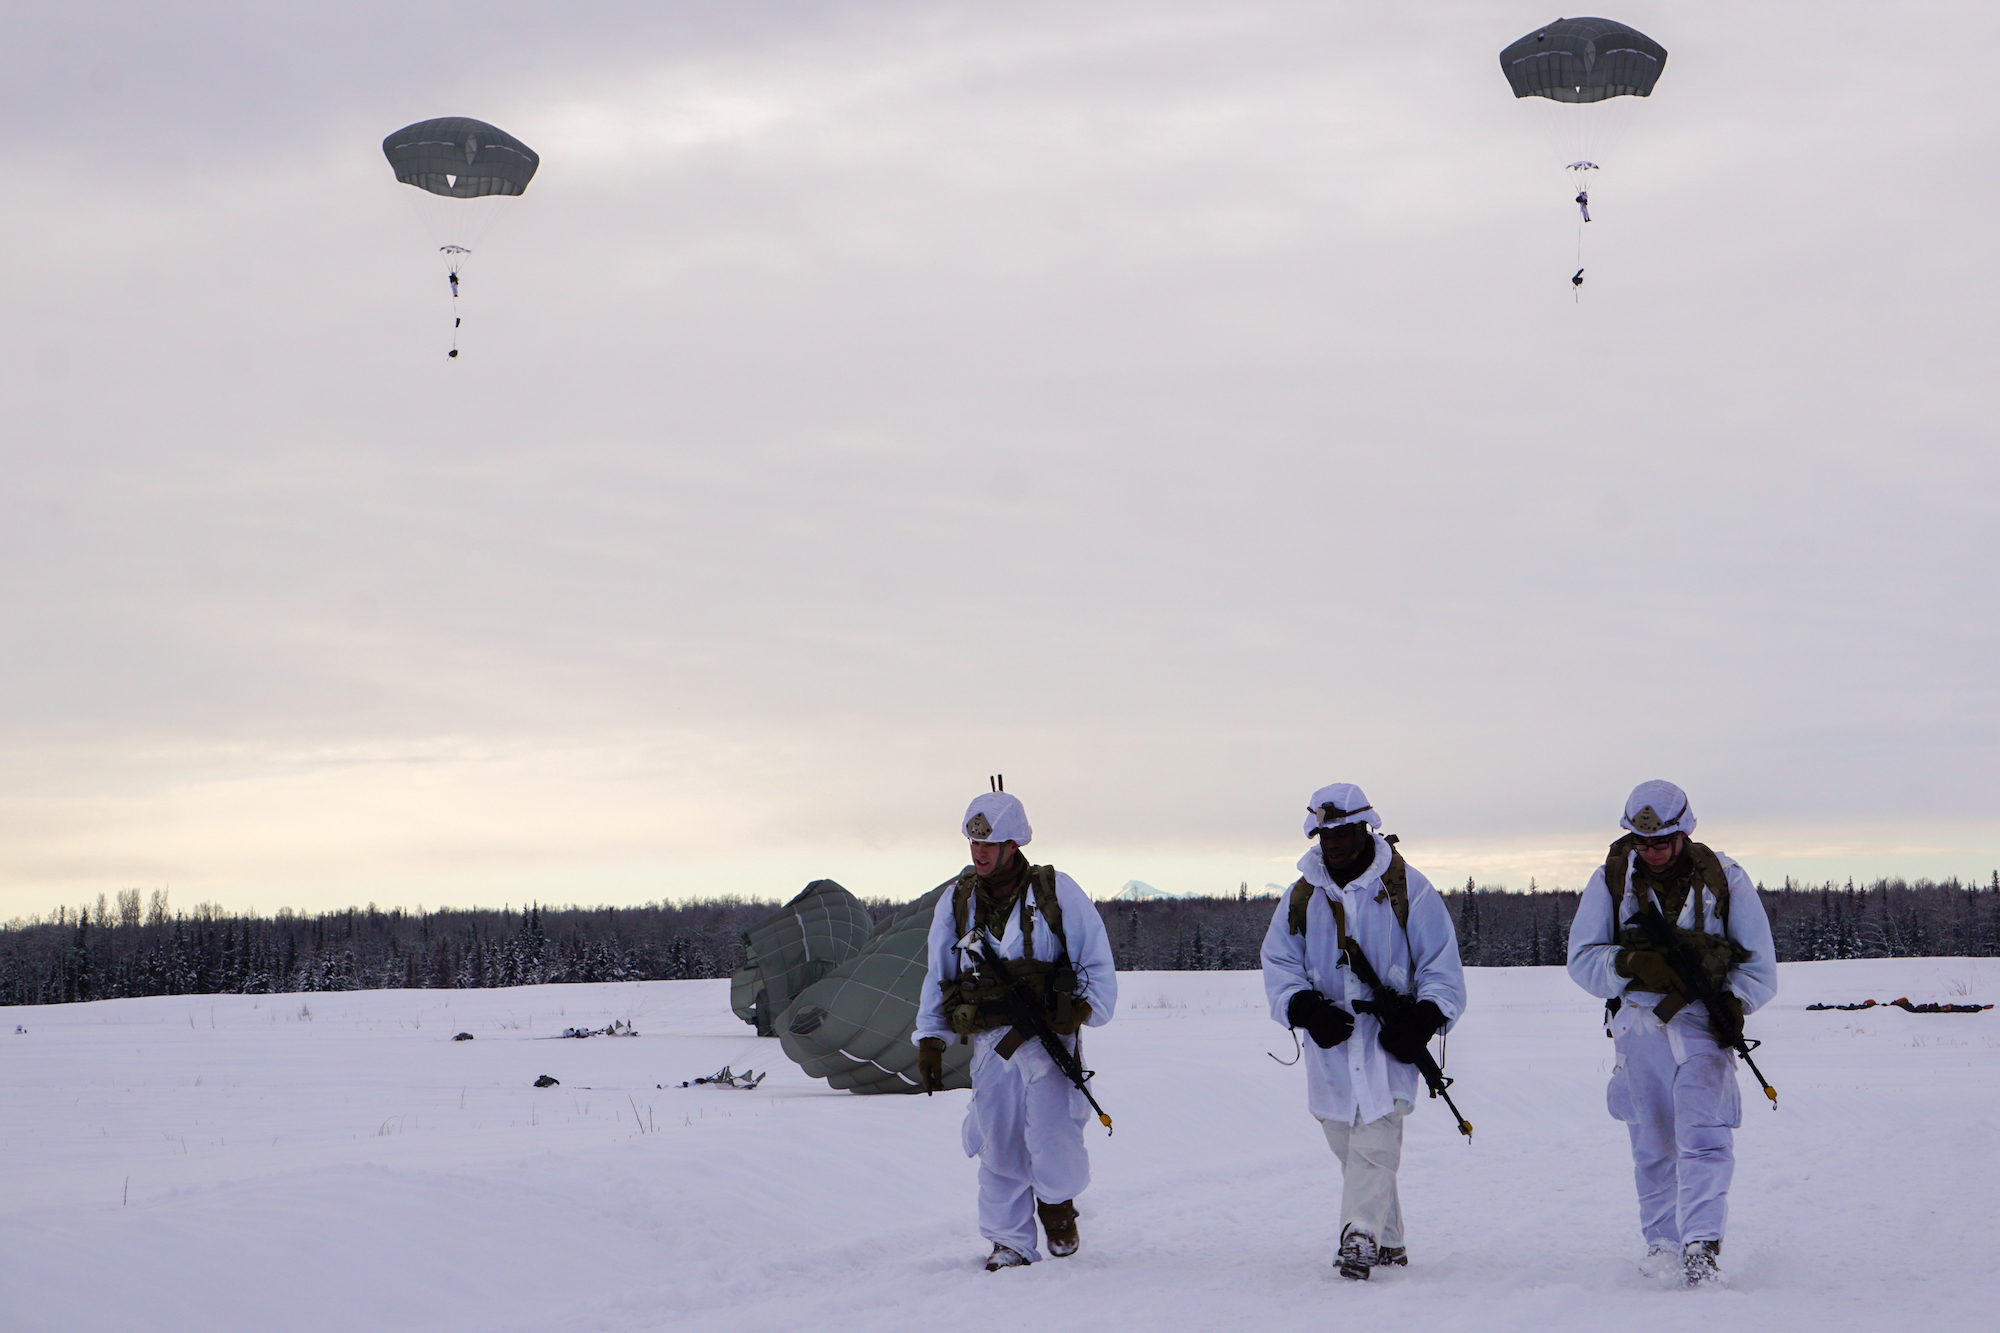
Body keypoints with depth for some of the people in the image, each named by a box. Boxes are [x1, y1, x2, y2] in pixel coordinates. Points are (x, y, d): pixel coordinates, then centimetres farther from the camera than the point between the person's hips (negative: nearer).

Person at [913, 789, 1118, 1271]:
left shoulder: (1056, 893, 0)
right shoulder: (956, 902, 10)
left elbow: (1096, 959, 7)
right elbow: (937, 976, 17)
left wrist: (1089, 1010, -5)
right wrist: (929, 1040, 11)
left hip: (1047, 1037, -3)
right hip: (989, 1044, 3)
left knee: (1051, 1137, -13)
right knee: (998, 1145, 1)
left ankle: (1057, 1203, 17)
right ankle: (1009, 1242, 12)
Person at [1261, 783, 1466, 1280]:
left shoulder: (1405, 889, 3)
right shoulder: (1303, 896, 11)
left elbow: (1441, 964, 4)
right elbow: (1278, 962, 9)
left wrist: (1425, 1015, -12)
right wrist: (1303, 1006, -11)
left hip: (1387, 1036, -3)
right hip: (1330, 1039, 4)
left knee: (1376, 1137, -17)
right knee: (1346, 1142, 3)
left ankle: (1361, 1237, -21)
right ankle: (1388, 1244, 13)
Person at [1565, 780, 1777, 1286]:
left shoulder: (1723, 879, 2)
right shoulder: (1611, 879, 3)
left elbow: (1759, 964, 6)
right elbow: (1582, 959, 0)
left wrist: (1735, 1004, -13)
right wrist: (1629, 964, -19)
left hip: (1703, 1021, -2)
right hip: (1638, 1019, 2)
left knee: (1703, 1135, -16)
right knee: (1651, 1145, 8)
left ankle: (1701, 1246, -20)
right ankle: (1662, 1240, 22)